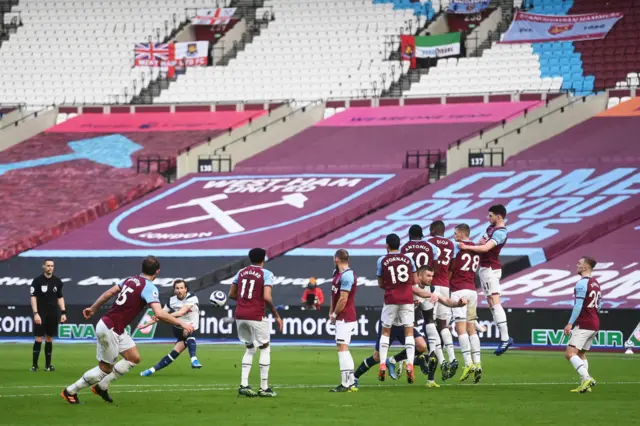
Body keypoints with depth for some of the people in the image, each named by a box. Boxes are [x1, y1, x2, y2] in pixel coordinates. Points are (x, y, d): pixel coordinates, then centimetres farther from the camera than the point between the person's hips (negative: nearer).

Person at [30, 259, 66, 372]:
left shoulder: (57, 281, 8)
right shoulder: (37, 280, -4)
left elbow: (60, 297, 14)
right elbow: (33, 297, -7)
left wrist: (63, 312, 6)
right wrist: (35, 313, -15)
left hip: (53, 315, 4)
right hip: (41, 314, -4)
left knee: (49, 339, 6)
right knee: (39, 339, -7)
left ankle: (48, 365, 11)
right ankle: (34, 365, -4)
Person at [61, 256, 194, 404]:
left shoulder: (131, 279, 6)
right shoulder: (149, 288, -18)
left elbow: (109, 293, 14)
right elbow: (159, 314, -29)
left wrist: (93, 309, 26)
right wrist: (181, 323, -21)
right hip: (109, 329, -9)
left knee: (134, 358, 12)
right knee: (106, 369, 4)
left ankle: (101, 387, 20)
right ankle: (70, 391, 15)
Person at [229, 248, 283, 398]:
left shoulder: (241, 272, 11)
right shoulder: (266, 274, -5)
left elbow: (231, 294, 14)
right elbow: (267, 297, -15)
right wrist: (276, 315, -5)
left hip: (240, 315, 5)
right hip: (256, 316, -5)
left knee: (249, 349, 19)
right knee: (265, 349, 9)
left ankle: (244, 384, 8)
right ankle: (264, 388, 6)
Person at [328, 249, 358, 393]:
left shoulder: (347, 275, -18)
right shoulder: (337, 273, 13)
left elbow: (343, 299, -19)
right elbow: (334, 295, 19)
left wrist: (334, 314, -8)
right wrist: (331, 312, 11)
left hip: (345, 317, -11)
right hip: (342, 318, 11)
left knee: (342, 348, -13)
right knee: (343, 349, 14)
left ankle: (345, 384, -15)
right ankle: (351, 383, 18)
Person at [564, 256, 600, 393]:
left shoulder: (582, 283, -14)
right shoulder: (595, 283, 14)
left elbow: (578, 306, -19)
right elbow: (599, 304, 20)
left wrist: (570, 323, -18)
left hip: (583, 325, -10)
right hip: (594, 324, 10)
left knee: (570, 353, -14)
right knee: (581, 354, 17)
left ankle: (587, 378, -27)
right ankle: (585, 385, 12)